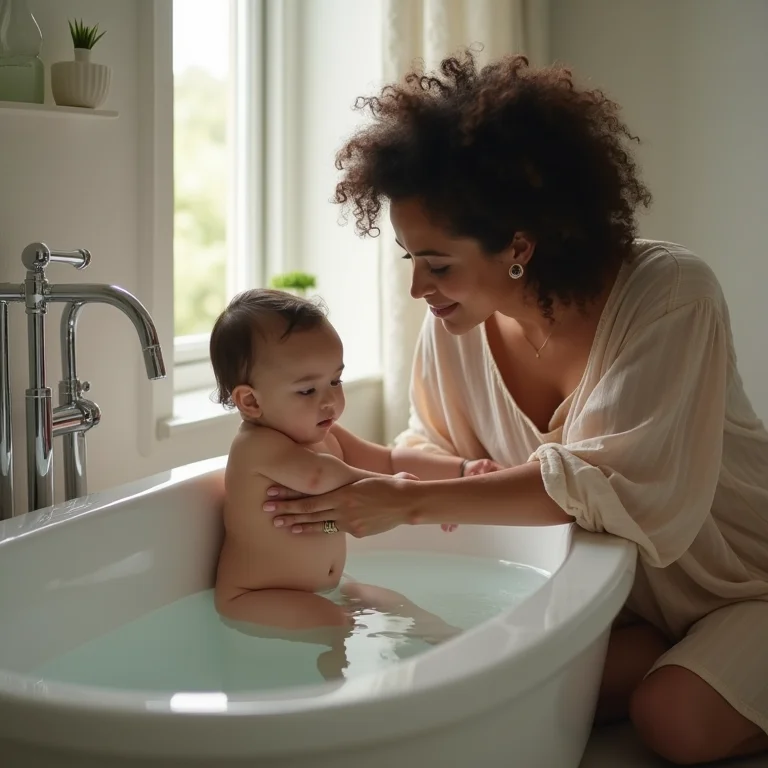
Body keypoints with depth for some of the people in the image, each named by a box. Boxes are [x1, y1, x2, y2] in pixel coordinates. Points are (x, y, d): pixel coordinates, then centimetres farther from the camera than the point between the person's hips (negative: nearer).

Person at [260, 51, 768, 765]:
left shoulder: (669, 296, -28)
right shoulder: (455, 324, -11)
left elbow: (618, 484, -34)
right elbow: (438, 447, 4)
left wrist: (412, 502, -35)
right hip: (636, 593, 5)